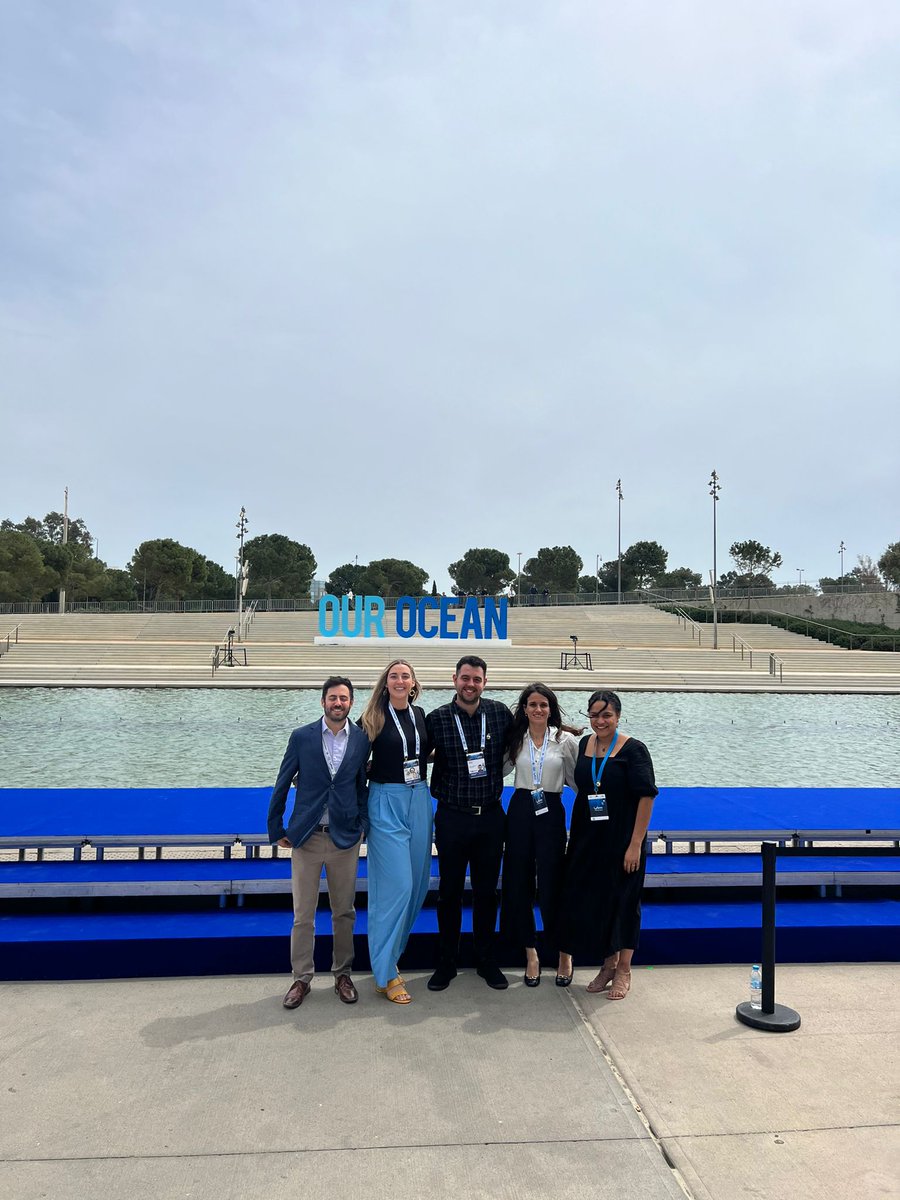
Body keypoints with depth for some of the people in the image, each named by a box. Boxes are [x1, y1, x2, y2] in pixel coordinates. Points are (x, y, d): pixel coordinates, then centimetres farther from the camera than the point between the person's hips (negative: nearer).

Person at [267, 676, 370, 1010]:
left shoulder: (362, 740, -1)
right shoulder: (302, 737, -3)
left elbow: (363, 785, 8)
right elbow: (282, 785, 3)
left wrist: (362, 824, 1)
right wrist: (276, 829, 4)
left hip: (345, 837, 1)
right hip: (306, 836, -1)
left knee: (344, 913, 12)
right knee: (303, 915, 7)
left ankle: (342, 973, 28)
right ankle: (301, 978, 22)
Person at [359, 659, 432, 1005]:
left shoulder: (420, 714, 8)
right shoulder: (373, 718, -6)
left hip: (418, 800, 6)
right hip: (385, 801, -6)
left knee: (417, 882, 10)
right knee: (395, 884, -7)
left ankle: (387, 951, 29)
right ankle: (386, 973, 6)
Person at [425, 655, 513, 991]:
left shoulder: (500, 713, -2)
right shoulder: (437, 719, -7)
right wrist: (439, 791, -4)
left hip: (490, 816, 2)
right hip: (452, 817, -1)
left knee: (487, 891, 13)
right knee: (450, 891, 10)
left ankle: (487, 961, 28)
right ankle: (446, 963, 25)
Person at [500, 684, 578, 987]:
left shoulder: (566, 740, -2)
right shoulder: (516, 739, 4)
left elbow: (577, 779, 3)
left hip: (551, 813, -2)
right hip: (520, 811, 2)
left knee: (550, 884, 1)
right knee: (519, 882, 7)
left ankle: (561, 951, 23)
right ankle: (531, 953, 24)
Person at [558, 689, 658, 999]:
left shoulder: (633, 749, -13)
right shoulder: (584, 744, 3)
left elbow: (646, 796, -14)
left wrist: (636, 844, -18)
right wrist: (575, 836, 10)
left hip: (622, 840, -5)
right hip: (588, 838, 5)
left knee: (623, 901, 7)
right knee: (591, 900, 11)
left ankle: (623, 970, 24)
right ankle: (608, 964, 30)